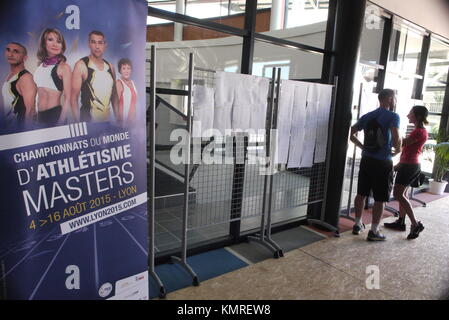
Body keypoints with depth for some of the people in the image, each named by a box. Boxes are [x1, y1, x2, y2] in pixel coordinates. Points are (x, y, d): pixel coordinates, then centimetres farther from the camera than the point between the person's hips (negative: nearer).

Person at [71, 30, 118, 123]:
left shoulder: (110, 67, 7)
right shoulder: (81, 65, -7)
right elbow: (74, 98, -10)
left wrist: (118, 119, 8)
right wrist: (78, 123, -16)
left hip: (107, 119, 5)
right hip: (88, 121, -4)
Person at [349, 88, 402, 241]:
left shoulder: (367, 116, 9)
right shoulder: (393, 116, -10)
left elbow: (351, 134, 11)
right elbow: (396, 139, -23)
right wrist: (397, 150, -4)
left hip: (366, 160, 6)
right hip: (383, 163, -6)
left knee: (361, 194, 15)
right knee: (380, 199, 4)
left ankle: (358, 224, 26)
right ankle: (373, 231, 12)